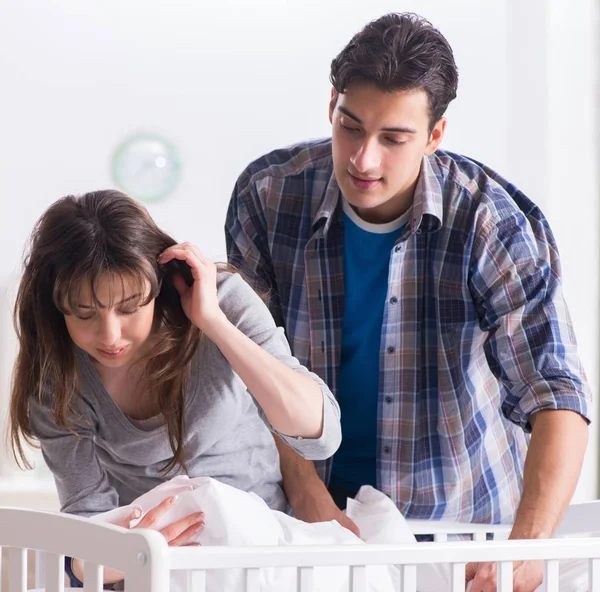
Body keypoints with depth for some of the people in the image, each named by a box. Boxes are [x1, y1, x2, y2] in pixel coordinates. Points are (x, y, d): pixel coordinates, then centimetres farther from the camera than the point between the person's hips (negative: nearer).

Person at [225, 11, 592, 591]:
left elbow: (557, 398, -24)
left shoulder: (494, 223, -18)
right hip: (316, 498, 1)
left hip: (457, 512, -1)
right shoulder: (268, 195, -12)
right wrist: (305, 490, -19)